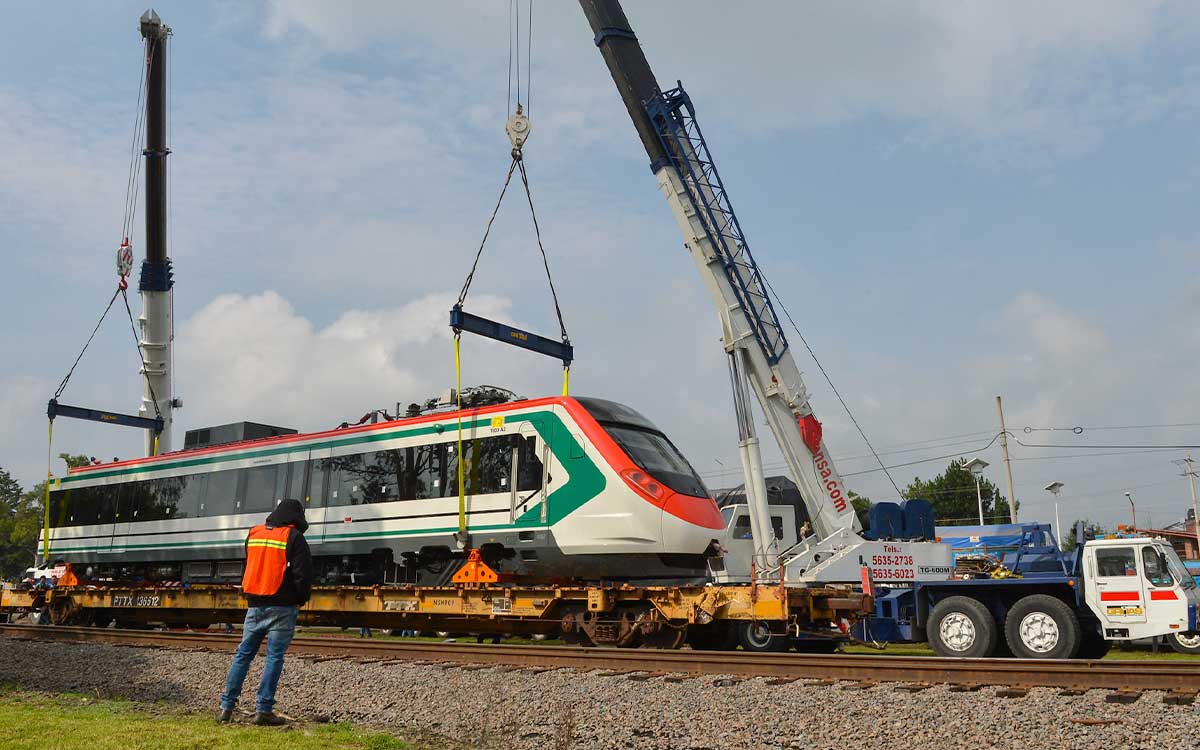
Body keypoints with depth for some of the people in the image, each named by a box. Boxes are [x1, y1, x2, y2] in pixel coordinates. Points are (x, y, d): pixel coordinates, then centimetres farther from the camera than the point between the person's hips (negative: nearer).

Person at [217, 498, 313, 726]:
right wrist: (301, 600, 5)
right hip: (281, 606, -5)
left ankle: (226, 707, 11)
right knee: (274, 656, -1)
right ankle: (263, 709, -3)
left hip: (255, 604, 5)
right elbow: (303, 573, -9)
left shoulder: (254, 534, 12)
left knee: (243, 654, 12)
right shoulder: (293, 537, -7)